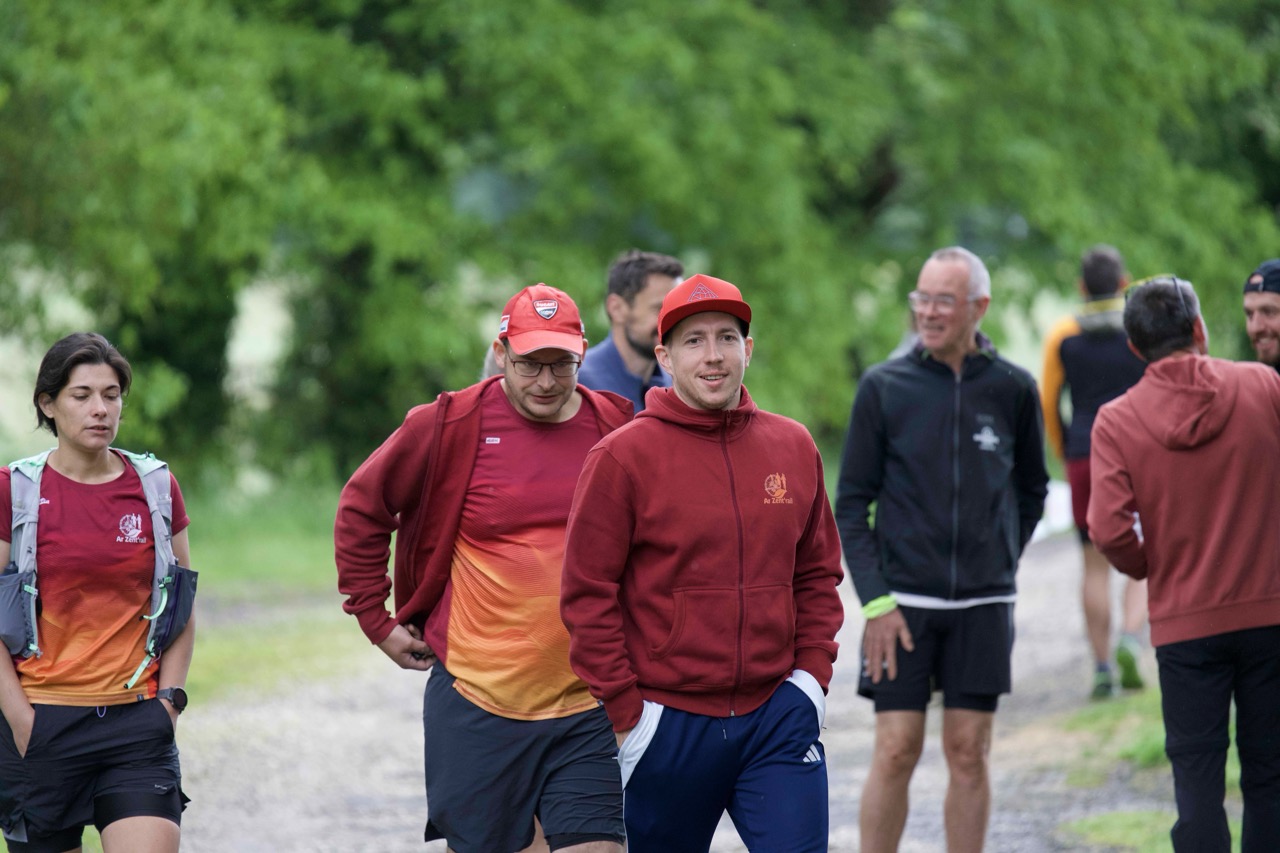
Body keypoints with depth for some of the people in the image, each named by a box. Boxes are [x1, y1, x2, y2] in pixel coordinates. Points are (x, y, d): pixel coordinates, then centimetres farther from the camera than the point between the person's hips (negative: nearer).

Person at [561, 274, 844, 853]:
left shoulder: (793, 448, 8)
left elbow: (817, 575, 16)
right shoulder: (623, 457, -5)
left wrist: (813, 672, 5)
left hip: (778, 715, 3)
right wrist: (624, 713, -8)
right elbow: (587, 595, -6)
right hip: (668, 726, -2)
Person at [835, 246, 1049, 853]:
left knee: (969, 754, 4)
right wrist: (875, 601, -8)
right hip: (903, 601, -1)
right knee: (896, 752, -3)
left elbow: (1032, 489, 18)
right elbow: (851, 503, 0)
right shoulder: (884, 387, -2)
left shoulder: (1012, 390, 3)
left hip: (984, 604, 1)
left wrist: (1002, 562, 9)